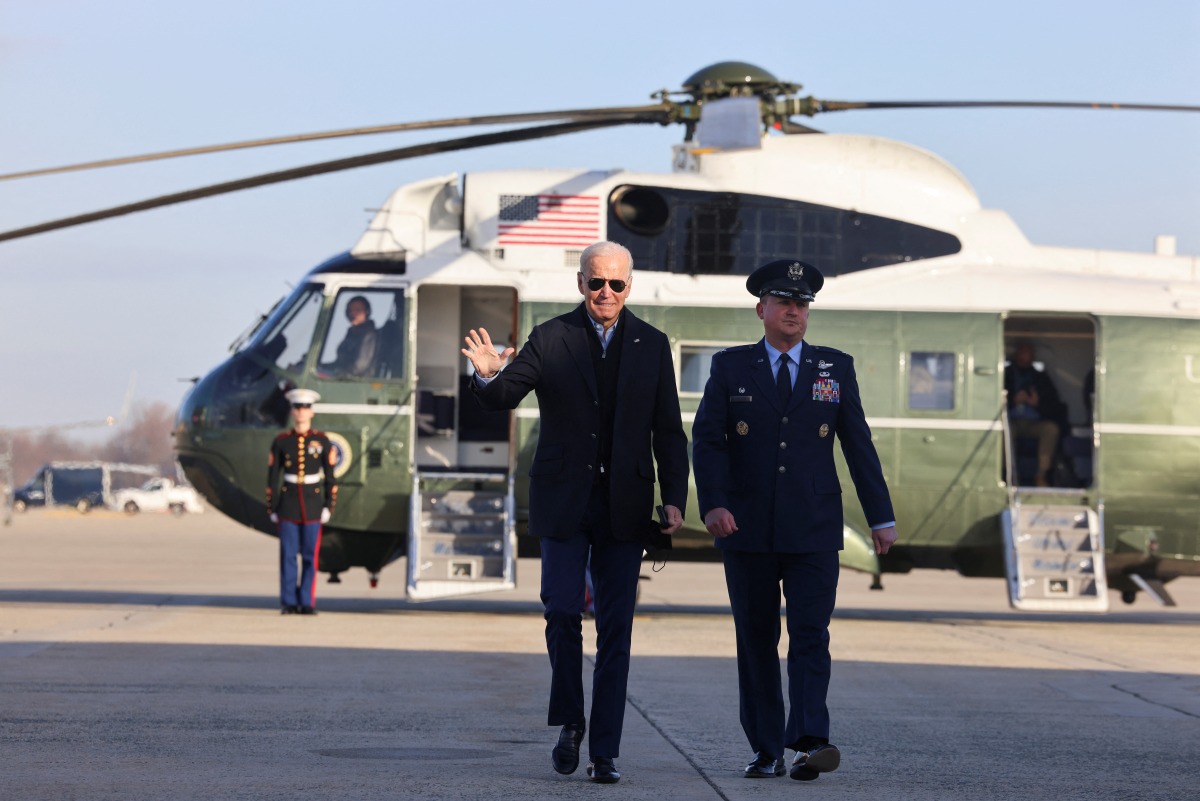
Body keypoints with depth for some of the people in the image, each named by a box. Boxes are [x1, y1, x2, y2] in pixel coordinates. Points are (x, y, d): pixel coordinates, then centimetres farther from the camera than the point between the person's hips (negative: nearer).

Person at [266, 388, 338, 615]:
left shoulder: (322, 441, 2)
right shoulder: (281, 442, 3)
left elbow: (330, 477, 4)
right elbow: (272, 477, 5)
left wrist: (329, 506, -3)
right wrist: (271, 509, 1)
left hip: (313, 505, 0)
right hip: (288, 505, 0)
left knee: (310, 555, 0)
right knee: (288, 555, -1)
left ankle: (307, 603, 5)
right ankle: (289, 603, 4)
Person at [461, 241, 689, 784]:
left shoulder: (652, 346, 5)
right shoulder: (550, 339, 0)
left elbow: (668, 431, 7)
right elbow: (503, 399, -5)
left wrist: (675, 499, -2)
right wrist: (488, 376, -28)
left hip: (623, 507, 1)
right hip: (563, 502, -1)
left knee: (615, 630, 0)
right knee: (562, 612, -7)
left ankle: (604, 752, 3)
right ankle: (569, 722, 15)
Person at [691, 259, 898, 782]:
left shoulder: (835, 368, 9)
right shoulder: (731, 367, 6)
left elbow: (858, 444, 9)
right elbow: (707, 441, -1)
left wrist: (880, 517, 6)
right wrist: (713, 503, -16)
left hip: (813, 532, 0)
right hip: (747, 530, 0)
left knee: (810, 635, -12)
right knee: (756, 641, 5)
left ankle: (810, 743, -22)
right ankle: (766, 752, 12)